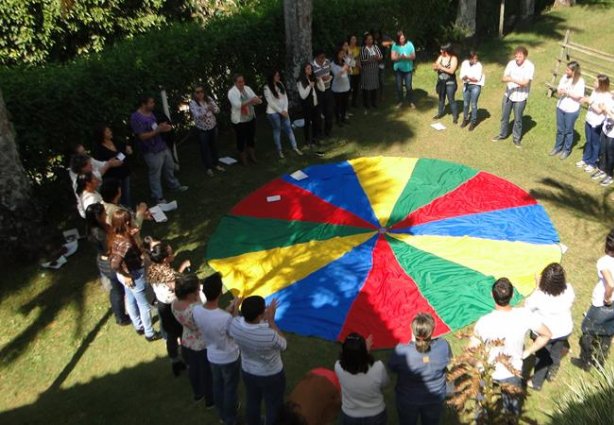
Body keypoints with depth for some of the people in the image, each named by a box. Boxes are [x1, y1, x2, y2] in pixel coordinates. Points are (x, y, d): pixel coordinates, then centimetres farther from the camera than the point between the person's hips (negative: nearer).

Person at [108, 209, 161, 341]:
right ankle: (150, 334, 33)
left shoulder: (115, 236, -11)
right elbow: (115, 265, -41)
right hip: (134, 276, -8)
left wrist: (134, 236, -6)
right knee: (144, 305, 13)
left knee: (131, 301, 28)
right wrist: (126, 276, -22)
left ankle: (138, 326, 51)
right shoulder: (126, 243, -37)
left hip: (129, 274, 9)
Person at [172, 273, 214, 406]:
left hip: (186, 343, 6)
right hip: (202, 346, -6)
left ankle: (197, 393, 56)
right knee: (207, 373, 21)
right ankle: (210, 400, 44)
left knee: (192, 368, 31)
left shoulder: (174, 303, -17)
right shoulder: (195, 310, -40)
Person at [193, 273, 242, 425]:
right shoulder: (226, 318, -39)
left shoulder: (196, 311, -21)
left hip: (212, 356, 5)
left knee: (217, 386, 28)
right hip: (229, 358, -5)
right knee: (230, 389, 20)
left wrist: (228, 310, -1)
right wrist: (235, 310, -13)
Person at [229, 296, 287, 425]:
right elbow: (283, 345, -16)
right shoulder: (269, 335, -40)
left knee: (252, 403, 29)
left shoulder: (235, 324, -26)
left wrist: (264, 317, -6)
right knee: (274, 407, 21)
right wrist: (271, 321, -19)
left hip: (248, 372, 5)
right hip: (271, 376, -5)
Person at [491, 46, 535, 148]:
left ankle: (516, 138, 27)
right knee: (504, 116, 17)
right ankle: (503, 134, 37)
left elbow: (525, 82, -22)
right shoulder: (511, 63, -6)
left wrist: (512, 79, -28)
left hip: (520, 97, -3)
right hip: (508, 94, 4)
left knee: (518, 119, 9)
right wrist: (506, 79, -32)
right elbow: (503, 78, -8)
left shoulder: (530, 66, -16)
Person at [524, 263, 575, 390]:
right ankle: (551, 373, 56)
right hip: (564, 330, 3)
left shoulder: (539, 296, -36)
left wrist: (537, 288, -16)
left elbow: (527, 307, -14)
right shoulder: (568, 290, -26)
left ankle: (537, 383, 44)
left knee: (542, 357, 24)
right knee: (556, 354, 32)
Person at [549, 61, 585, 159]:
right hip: (560, 107, 5)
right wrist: (559, 91, -16)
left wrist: (567, 92, -23)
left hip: (572, 110, -5)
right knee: (560, 129, 17)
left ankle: (566, 150, 26)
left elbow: (579, 96, -18)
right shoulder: (565, 77, -2)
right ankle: (557, 147, 34)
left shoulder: (580, 81, -16)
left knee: (568, 131, 11)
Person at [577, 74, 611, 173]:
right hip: (589, 120, 7)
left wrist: (590, 102, -26)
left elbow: (599, 111, -22)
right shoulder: (595, 90, 1)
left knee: (595, 144, 8)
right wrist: (586, 100, -10)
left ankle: (593, 164, 20)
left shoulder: (607, 96, -21)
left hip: (598, 124, -7)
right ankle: (585, 159, 36)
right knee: (588, 142, 21)